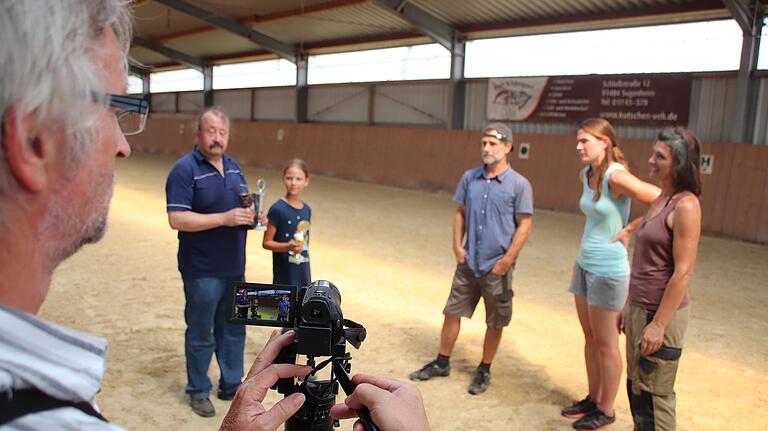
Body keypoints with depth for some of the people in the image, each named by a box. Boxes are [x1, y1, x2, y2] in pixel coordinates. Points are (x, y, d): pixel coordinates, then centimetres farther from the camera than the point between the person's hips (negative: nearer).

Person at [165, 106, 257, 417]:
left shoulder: (233, 166, 9)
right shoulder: (184, 169, -14)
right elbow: (176, 219, -21)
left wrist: (251, 215, -4)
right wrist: (224, 219, -26)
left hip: (234, 268, 7)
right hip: (202, 271, -7)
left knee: (233, 330, 18)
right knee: (201, 335, 9)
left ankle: (231, 385, 35)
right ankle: (198, 391, 29)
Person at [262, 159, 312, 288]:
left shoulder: (307, 209, 6)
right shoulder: (278, 209, -12)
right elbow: (266, 242, -11)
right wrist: (288, 246, -25)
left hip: (302, 273, 6)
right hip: (284, 273, -5)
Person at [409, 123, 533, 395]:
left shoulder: (519, 185, -10)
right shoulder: (470, 178, 3)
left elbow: (524, 226, -10)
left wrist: (505, 261, -14)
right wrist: (457, 245, 0)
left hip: (497, 267, -4)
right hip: (468, 263, 4)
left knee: (495, 324, 10)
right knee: (452, 313, 12)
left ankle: (484, 370, 28)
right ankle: (442, 363, 28)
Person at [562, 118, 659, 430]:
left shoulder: (616, 176, -20)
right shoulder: (586, 174, 5)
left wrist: (629, 230, -14)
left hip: (607, 270, -8)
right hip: (584, 264, 8)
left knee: (606, 343, 6)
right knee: (590, 338, 18)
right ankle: (593, 399, 33)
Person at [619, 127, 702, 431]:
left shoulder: (685, 206, -17)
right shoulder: (659, 201, 10)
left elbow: (683, 272, -21)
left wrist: (658, 324, -20)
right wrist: (629, 306, 18)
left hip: (662, 313, -9)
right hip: (640, 309, 9)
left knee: (654, 396, 4)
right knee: (636, 387, 19)